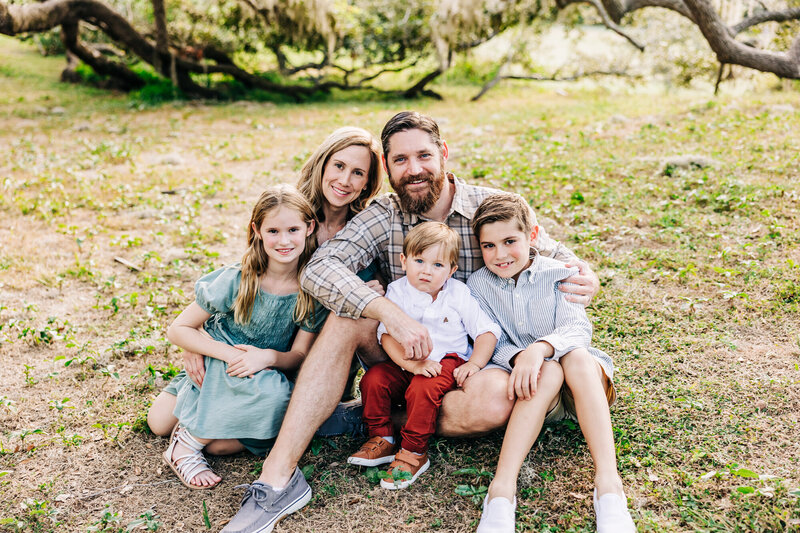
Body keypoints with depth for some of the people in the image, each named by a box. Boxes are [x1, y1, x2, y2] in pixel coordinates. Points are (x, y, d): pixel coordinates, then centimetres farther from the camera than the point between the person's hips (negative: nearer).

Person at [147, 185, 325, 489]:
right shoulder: (236, 280, -21)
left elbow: (299, 355, -13)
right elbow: (178, 330, -14)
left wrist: (269, 357, -35)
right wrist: (229, 353, -29)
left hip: (271, 370, 1)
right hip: (219, 364, -1)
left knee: (222, 444, -22)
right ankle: (186, 447, 3)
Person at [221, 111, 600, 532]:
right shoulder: (383, 217, -5)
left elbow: (557, 260, 2)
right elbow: (319, 269, -20)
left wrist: (584, 278, -24)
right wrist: (391, 314, -35)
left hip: (471, 361, -1)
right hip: (403, 356, 2)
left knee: (497, 396, -36)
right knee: (347, 316, -27)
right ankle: (279, 475, -28)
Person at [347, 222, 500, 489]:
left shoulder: (459, 294, -4)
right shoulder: (397, 292, -3)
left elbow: (487, 331, -3)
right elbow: (387, 334, -14)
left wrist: (474, 364, -19)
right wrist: (412, 363, -27)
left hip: (447, 360, -3)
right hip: (405, 364, 3)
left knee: (423, 388, -31)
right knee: (373, 379, -19)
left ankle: (414, 453, -17)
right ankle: (382, 439, -3)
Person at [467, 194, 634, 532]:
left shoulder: (559, 274, 0)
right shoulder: (478, 285, 4)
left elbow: (577, 329, -13)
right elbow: (491, 343, -1)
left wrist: (539, 348, -34)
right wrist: (519, 357, -25)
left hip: (581, 389, 1)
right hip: (528, 387, 0)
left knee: (576, 356, -33)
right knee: (549, 371, -34)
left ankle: (608, 482, -43)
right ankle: (502, 490, -46)